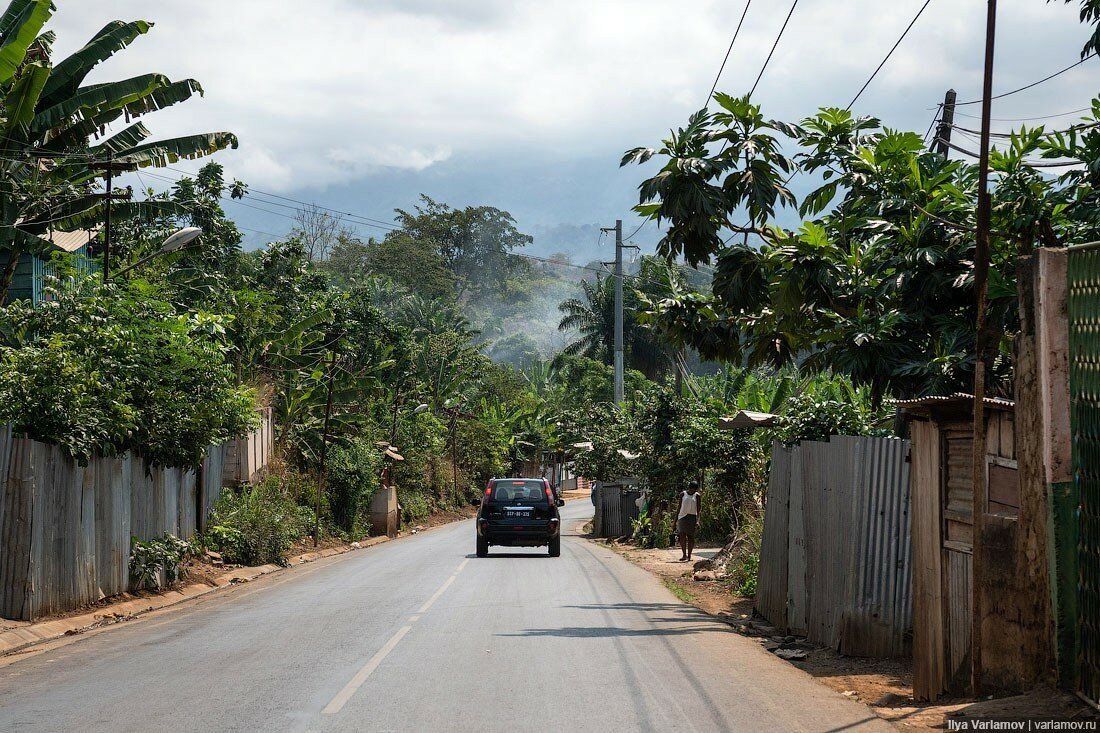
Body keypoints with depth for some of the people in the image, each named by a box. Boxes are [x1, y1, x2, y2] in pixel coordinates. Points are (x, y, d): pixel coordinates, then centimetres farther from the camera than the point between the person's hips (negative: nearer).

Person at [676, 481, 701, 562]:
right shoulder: (683, 494, 6)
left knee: (690, 537, 0)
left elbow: (698, 509, -1)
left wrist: (697, 521, -12)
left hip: (692, 517, -1)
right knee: (682, 536, -12)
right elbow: (679, 507, 11)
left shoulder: (697, 496, 2)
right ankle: (684, 555, -7)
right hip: (683, 517, 1)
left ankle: (689, 556, 6)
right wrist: (676, 519, 9)